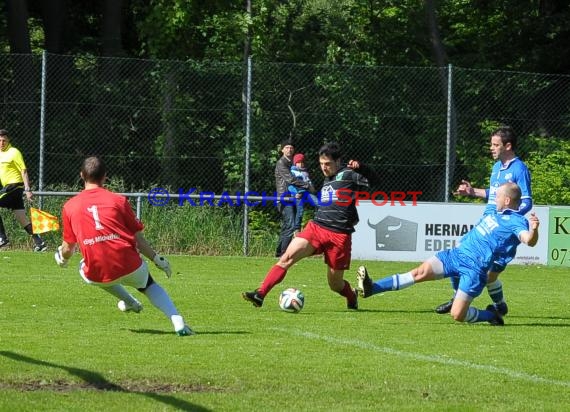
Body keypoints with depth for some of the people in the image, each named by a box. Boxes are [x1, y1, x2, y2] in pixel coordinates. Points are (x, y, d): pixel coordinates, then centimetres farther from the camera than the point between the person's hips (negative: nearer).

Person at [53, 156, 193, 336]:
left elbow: (68, 249, 12)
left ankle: (129, 301, 31)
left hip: (97, 276, 1)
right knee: (149, 285, 29)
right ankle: (177, 320, 4)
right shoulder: (118, 200, 2)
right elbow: (138, 239, 3)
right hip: (129, 267, 0)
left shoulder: (70, 206, 6)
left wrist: (62, 257, 36)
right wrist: (157, 259, 19)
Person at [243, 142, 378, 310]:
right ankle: (260, 294, -25)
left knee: (335, 285, 6)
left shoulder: (349, 175, -2)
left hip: (339, 236, -5)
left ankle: (352, 296, 41)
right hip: (316, 227, 5)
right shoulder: (327, 179, 20)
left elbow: (373, 178, -15)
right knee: (287, 257, -18)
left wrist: (359, 167, -30)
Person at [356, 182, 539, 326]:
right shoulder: (497, 214, 16)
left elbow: (529, 240, -30)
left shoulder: (516, 222, -12)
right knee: (422, 271, -9)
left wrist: (534, 230, -52)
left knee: (457, 315, -12)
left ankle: (492, 315, 17)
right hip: (457, 254, 8)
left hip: (474, 268, -8)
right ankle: (371, 288, -17)